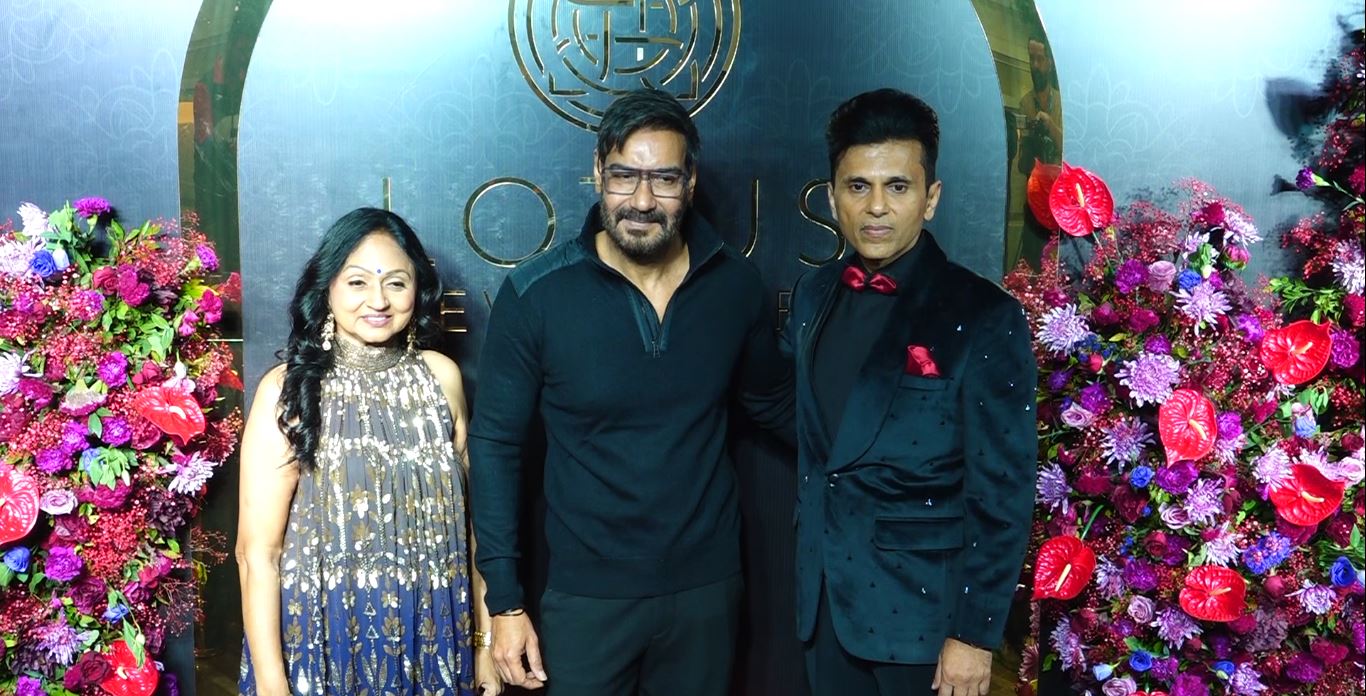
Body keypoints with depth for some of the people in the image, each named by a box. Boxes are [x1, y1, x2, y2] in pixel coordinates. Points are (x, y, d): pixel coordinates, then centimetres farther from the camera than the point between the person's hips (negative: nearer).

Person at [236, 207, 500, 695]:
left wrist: (486, 637, 6)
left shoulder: (441, 376, -2)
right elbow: (258, 553, -10)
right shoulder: (288, 390, -11)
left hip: (430, 637, 3)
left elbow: (462, 515, 4)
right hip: (324, 639, -3)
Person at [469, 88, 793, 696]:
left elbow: (774, 402, 11)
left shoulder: (735, 285, -6)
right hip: (585, 594, -2)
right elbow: (495, 444, -7)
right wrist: (505, 601, -7)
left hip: (708, 587, 3)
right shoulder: (535, 295, -14)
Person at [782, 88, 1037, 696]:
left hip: (922, 607, -5)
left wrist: (975, 633, -13)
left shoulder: (984, 319, -15)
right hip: (823, 595, 5)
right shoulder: (813, 295, 3)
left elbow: (1000, 494, -14)